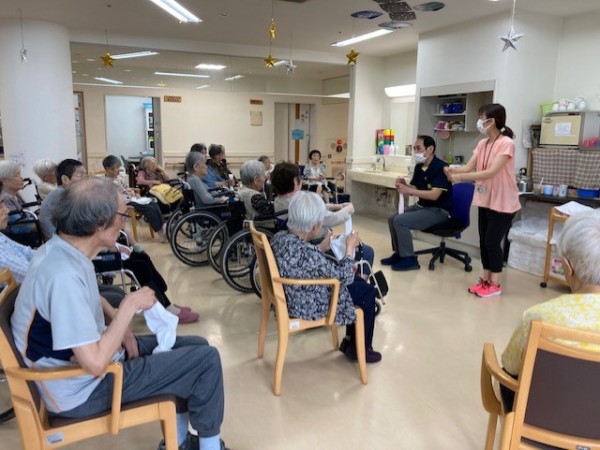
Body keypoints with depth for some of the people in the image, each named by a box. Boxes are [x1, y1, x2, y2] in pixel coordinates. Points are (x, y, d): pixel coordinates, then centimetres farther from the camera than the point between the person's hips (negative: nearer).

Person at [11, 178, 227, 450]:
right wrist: (130, 305, -23)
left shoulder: (60, 248, -2)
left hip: (89, 353, 9)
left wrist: (118, 322, 2)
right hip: (82, 388, -9)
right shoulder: (64, 274, -33)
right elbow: (96, 363, -33)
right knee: (206, 359, -9)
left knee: (195, 346, 11)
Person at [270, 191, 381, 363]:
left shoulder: (279, 237, -9)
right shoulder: (307, 253, -35)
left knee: (359, 282, 21)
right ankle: (359, 349, 26)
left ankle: (349, 340, 31)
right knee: (368, 291, 9)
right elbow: (344, 276, -21)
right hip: (310, 307, -9)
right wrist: (350, 247, -9)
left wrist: (321, 248, 6)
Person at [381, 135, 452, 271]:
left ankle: (409, 259, -11)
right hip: (421, 206, 9)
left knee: (400, 221, -22)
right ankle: (399, 253, 12)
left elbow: (434, 195, -28)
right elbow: (414, 189, 10)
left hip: (438, 211, -9)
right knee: (392, 218, 0)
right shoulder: (419, 167, 4)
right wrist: (403, 185, -12)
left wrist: (408, 190, -28)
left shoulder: (441, 168, -20)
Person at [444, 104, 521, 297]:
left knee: (492, 242, -3)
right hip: (485, 200, 7)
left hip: (502, 202, -7)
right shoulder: (482, 144, 7)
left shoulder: (506, 143, -17)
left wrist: (460, 177, -34)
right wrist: (453, 170, -24)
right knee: (483, 241, 11)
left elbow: (491, 172, -27)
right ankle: (485, 279, 24)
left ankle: (495, 284, 11)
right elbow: (468, 167, -2)